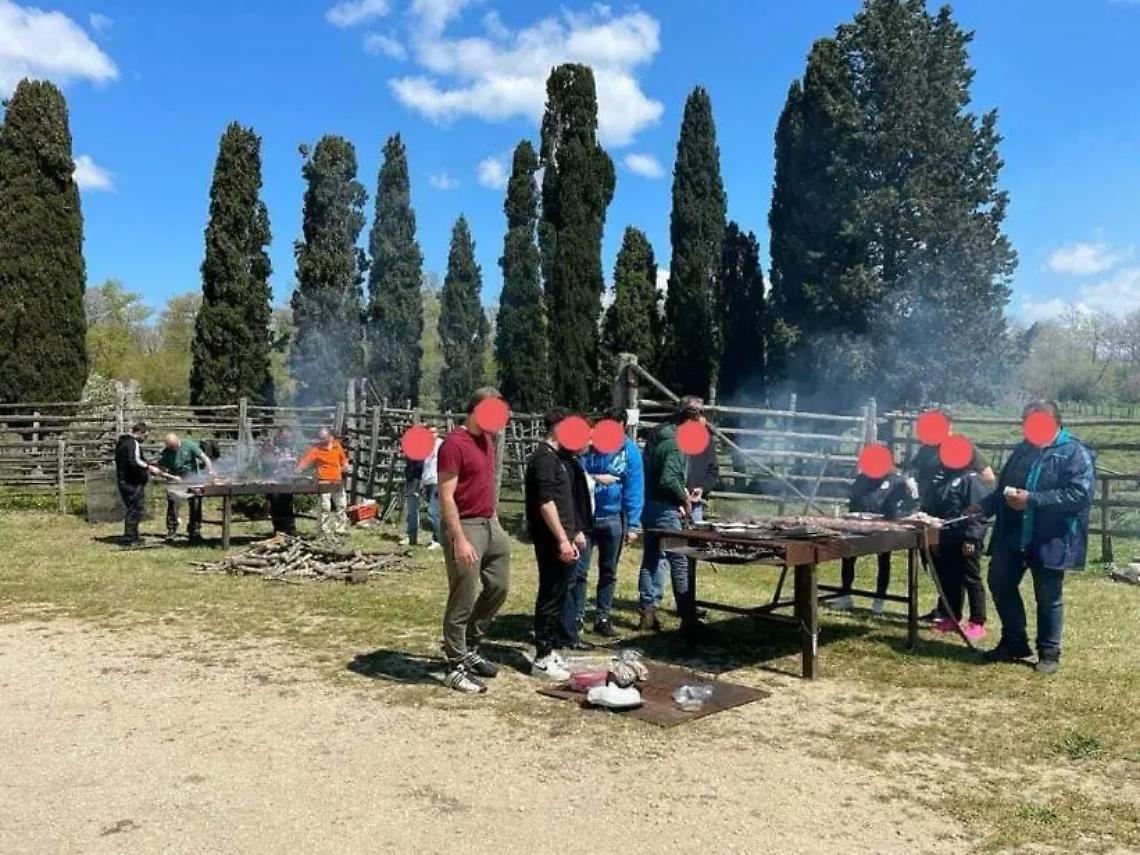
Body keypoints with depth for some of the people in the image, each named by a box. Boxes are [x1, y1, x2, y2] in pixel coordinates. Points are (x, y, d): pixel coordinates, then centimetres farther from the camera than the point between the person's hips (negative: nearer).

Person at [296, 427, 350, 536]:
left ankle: (340, 528, 24)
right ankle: (325, 530, 3)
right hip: (324, 482, -5)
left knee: (341, 506, 12)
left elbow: (343, 459, 20)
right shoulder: (316, 449, -9)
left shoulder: (337, 446, 5)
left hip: (337, 481, 5)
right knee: (325, 507, -5)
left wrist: (345, 466, 1)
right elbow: (306, 460, -21)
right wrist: (298, 469, -37)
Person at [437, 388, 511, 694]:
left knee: (499, 587, 17)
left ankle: (470, 649, 31)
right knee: (463, 601, -1)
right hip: (466, 527, -9)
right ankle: (456, 667, 12)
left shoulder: (487, 438, 10)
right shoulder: (454, 444, -17)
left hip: (490, 524, 9)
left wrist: (494, 518, 17)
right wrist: (460, 540, -24)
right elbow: (446, 497, -20)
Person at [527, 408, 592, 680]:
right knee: (550, 597, -4)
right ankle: (542, 659, 3)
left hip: (563, 537, 10)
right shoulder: (544, 458, -15)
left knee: (557, 595, 15)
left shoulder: (560, 458, 15)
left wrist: (576, 532, 21)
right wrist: (563, 540, -25)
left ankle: (550, 650, 25)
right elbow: (545, 502, -22)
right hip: (551, 540, -10)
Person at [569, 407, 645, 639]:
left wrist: (633, 525, -10)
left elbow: (634, 489, -6)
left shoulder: (630, 451, -5)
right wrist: (594, 478, -19)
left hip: (614, 518, 1)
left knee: (608, 572, 12)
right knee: (578, 571, -2)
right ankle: (575, 620, 8)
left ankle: (603, 619, 24)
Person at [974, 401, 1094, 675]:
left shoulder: (1076, 454, -10)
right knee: (1000, 584, 11)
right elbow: (1003, 487, 22)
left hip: (1050, 540, -7)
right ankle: (1014, 642, 27)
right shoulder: (1022, 450, 13)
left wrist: (1032, 500, -25)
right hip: (1012, 536, 7)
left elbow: (1079, 495, -22)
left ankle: (1049, 653, 20)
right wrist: (984, 506, 6)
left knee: (1048, 597, 5)